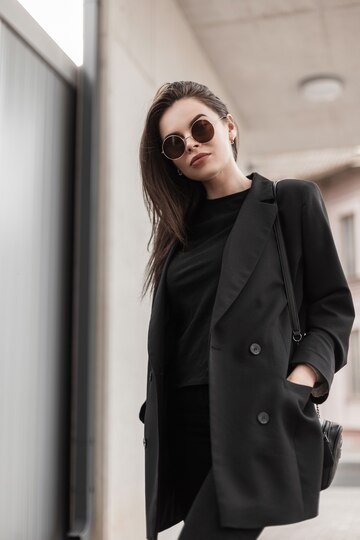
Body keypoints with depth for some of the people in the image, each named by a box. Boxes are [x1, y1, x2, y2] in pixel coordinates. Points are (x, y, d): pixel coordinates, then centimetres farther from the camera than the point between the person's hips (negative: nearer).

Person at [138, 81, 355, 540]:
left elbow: (333, 306, 1)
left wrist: (299, 381, -15)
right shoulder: (181, 229, 18)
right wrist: (157, 416, 9)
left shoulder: (293, 200, 5)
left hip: (259, 418, -5)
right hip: (185, 421, 5)